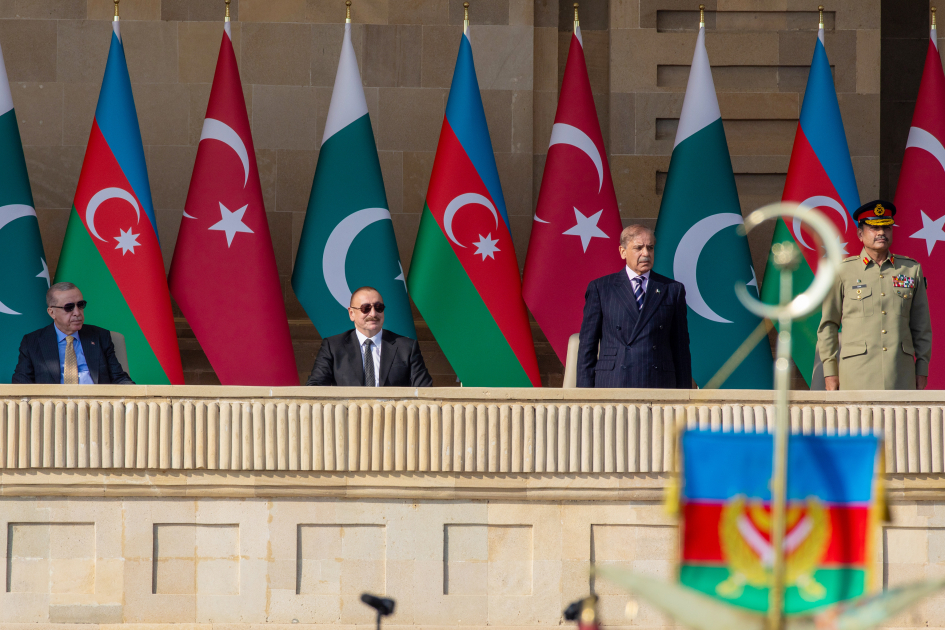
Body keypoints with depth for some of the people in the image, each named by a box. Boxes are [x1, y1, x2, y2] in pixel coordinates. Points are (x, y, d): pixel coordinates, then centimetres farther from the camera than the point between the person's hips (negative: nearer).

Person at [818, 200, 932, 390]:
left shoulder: (912, 270, 11)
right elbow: (828, 325, 8)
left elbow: (921, 326, 15)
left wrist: (922, 368, 9)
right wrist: (829, 370, 4)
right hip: (857, 373, -2)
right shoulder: (843, 272, 5)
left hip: (901, 374, 2)